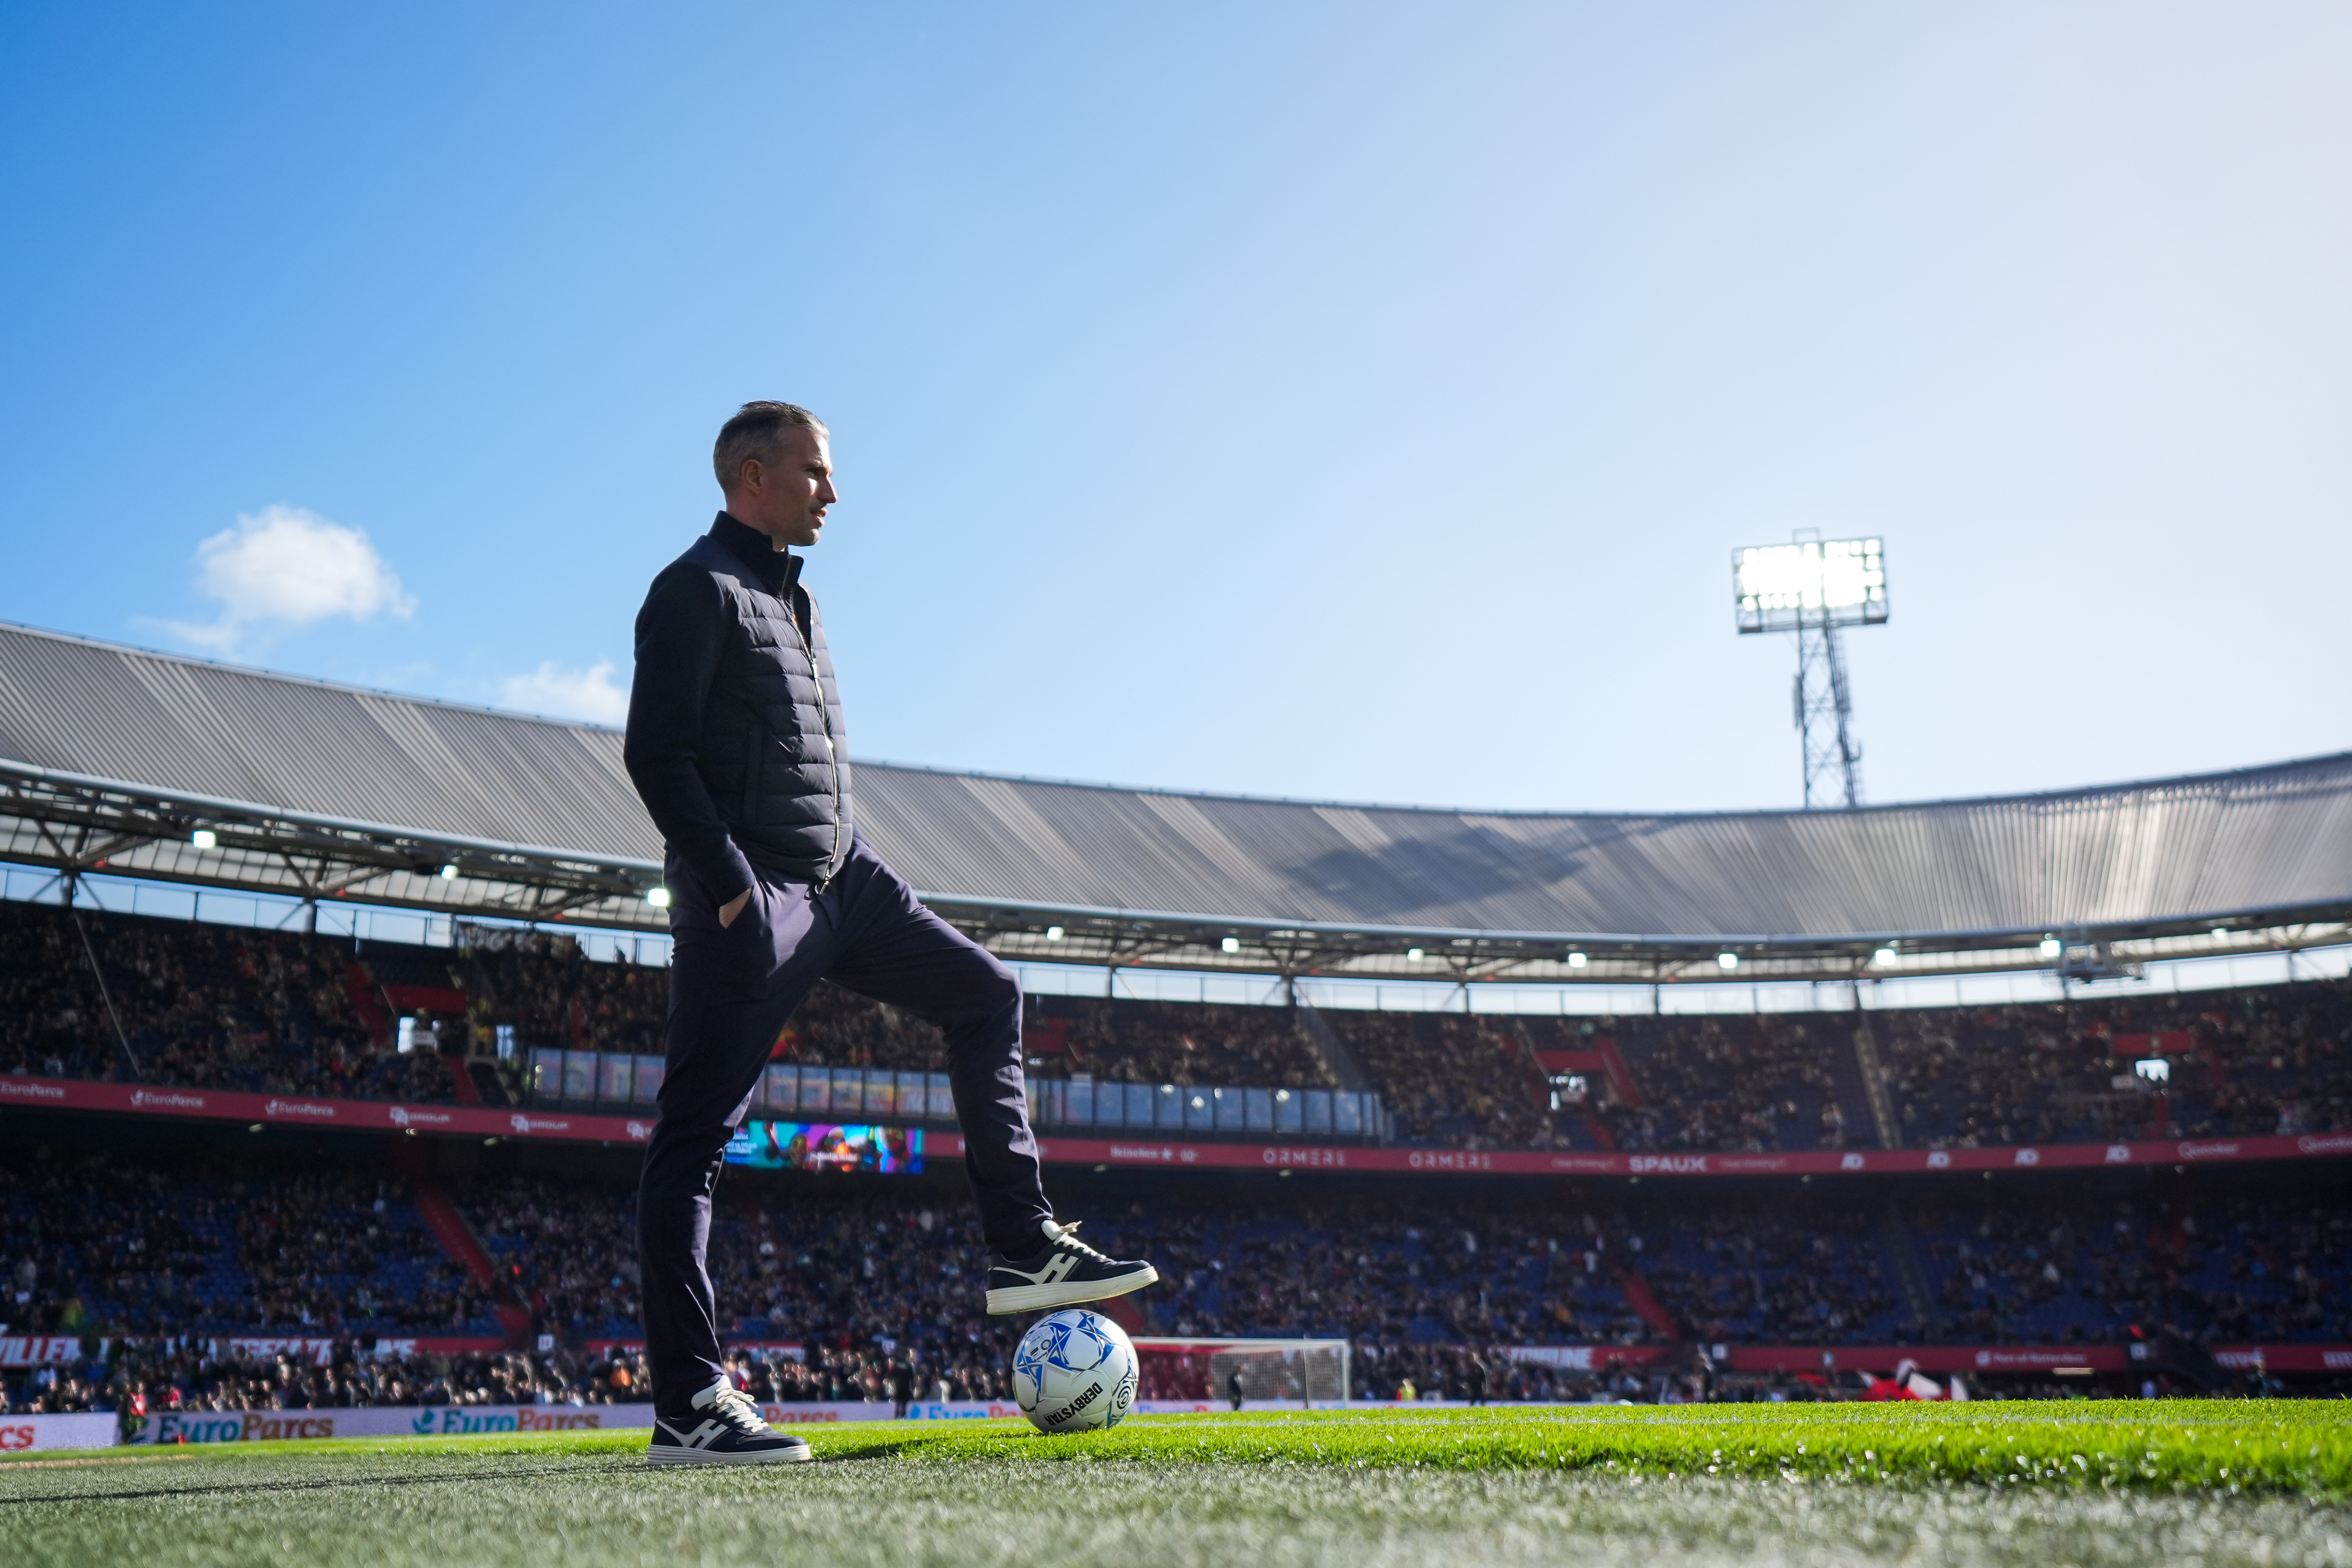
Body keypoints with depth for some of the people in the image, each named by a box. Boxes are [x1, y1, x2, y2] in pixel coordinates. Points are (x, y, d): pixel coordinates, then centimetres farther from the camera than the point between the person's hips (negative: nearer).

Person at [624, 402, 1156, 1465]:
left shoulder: (795, 597, 22)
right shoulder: (698, 589, -7)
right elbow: (656, 752, -17)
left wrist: (859, 871, 18)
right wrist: (732, 888, -21)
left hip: (839, 875, 10)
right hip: (753, 890, -10)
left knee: (985, 997, 9)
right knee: (694, 1138, -6)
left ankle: (1023, 1250, 11)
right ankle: (686, 1410, -4)